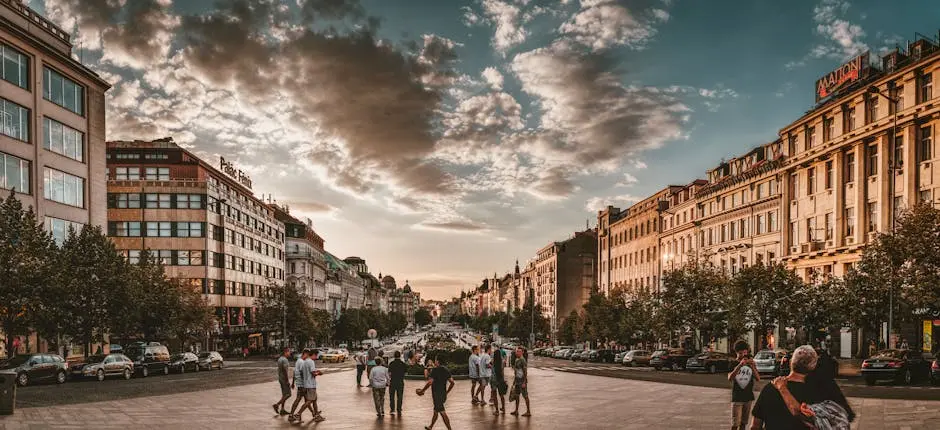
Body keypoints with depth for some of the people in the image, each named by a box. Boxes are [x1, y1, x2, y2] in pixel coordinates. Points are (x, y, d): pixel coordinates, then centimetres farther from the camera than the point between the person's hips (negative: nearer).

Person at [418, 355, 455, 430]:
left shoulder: (435, 370, -15)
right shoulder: (445, 370, 7)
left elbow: (430, 382, -24)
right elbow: (452, 382, 8)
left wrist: (422, 390, -13)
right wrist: (447, 392, 18)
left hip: (437, 394, -8)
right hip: (443, 394, 8)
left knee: (442, 413, -6)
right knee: (435, 411, 23)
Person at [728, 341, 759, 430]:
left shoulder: (751, 363, 6)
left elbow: (758, 379, -6)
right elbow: (730, 378, -22)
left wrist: (753, 367, -25)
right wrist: (740, 365, -35)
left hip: (748, 398, 3)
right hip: (736, 398, -3)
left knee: (743, 423, 10)